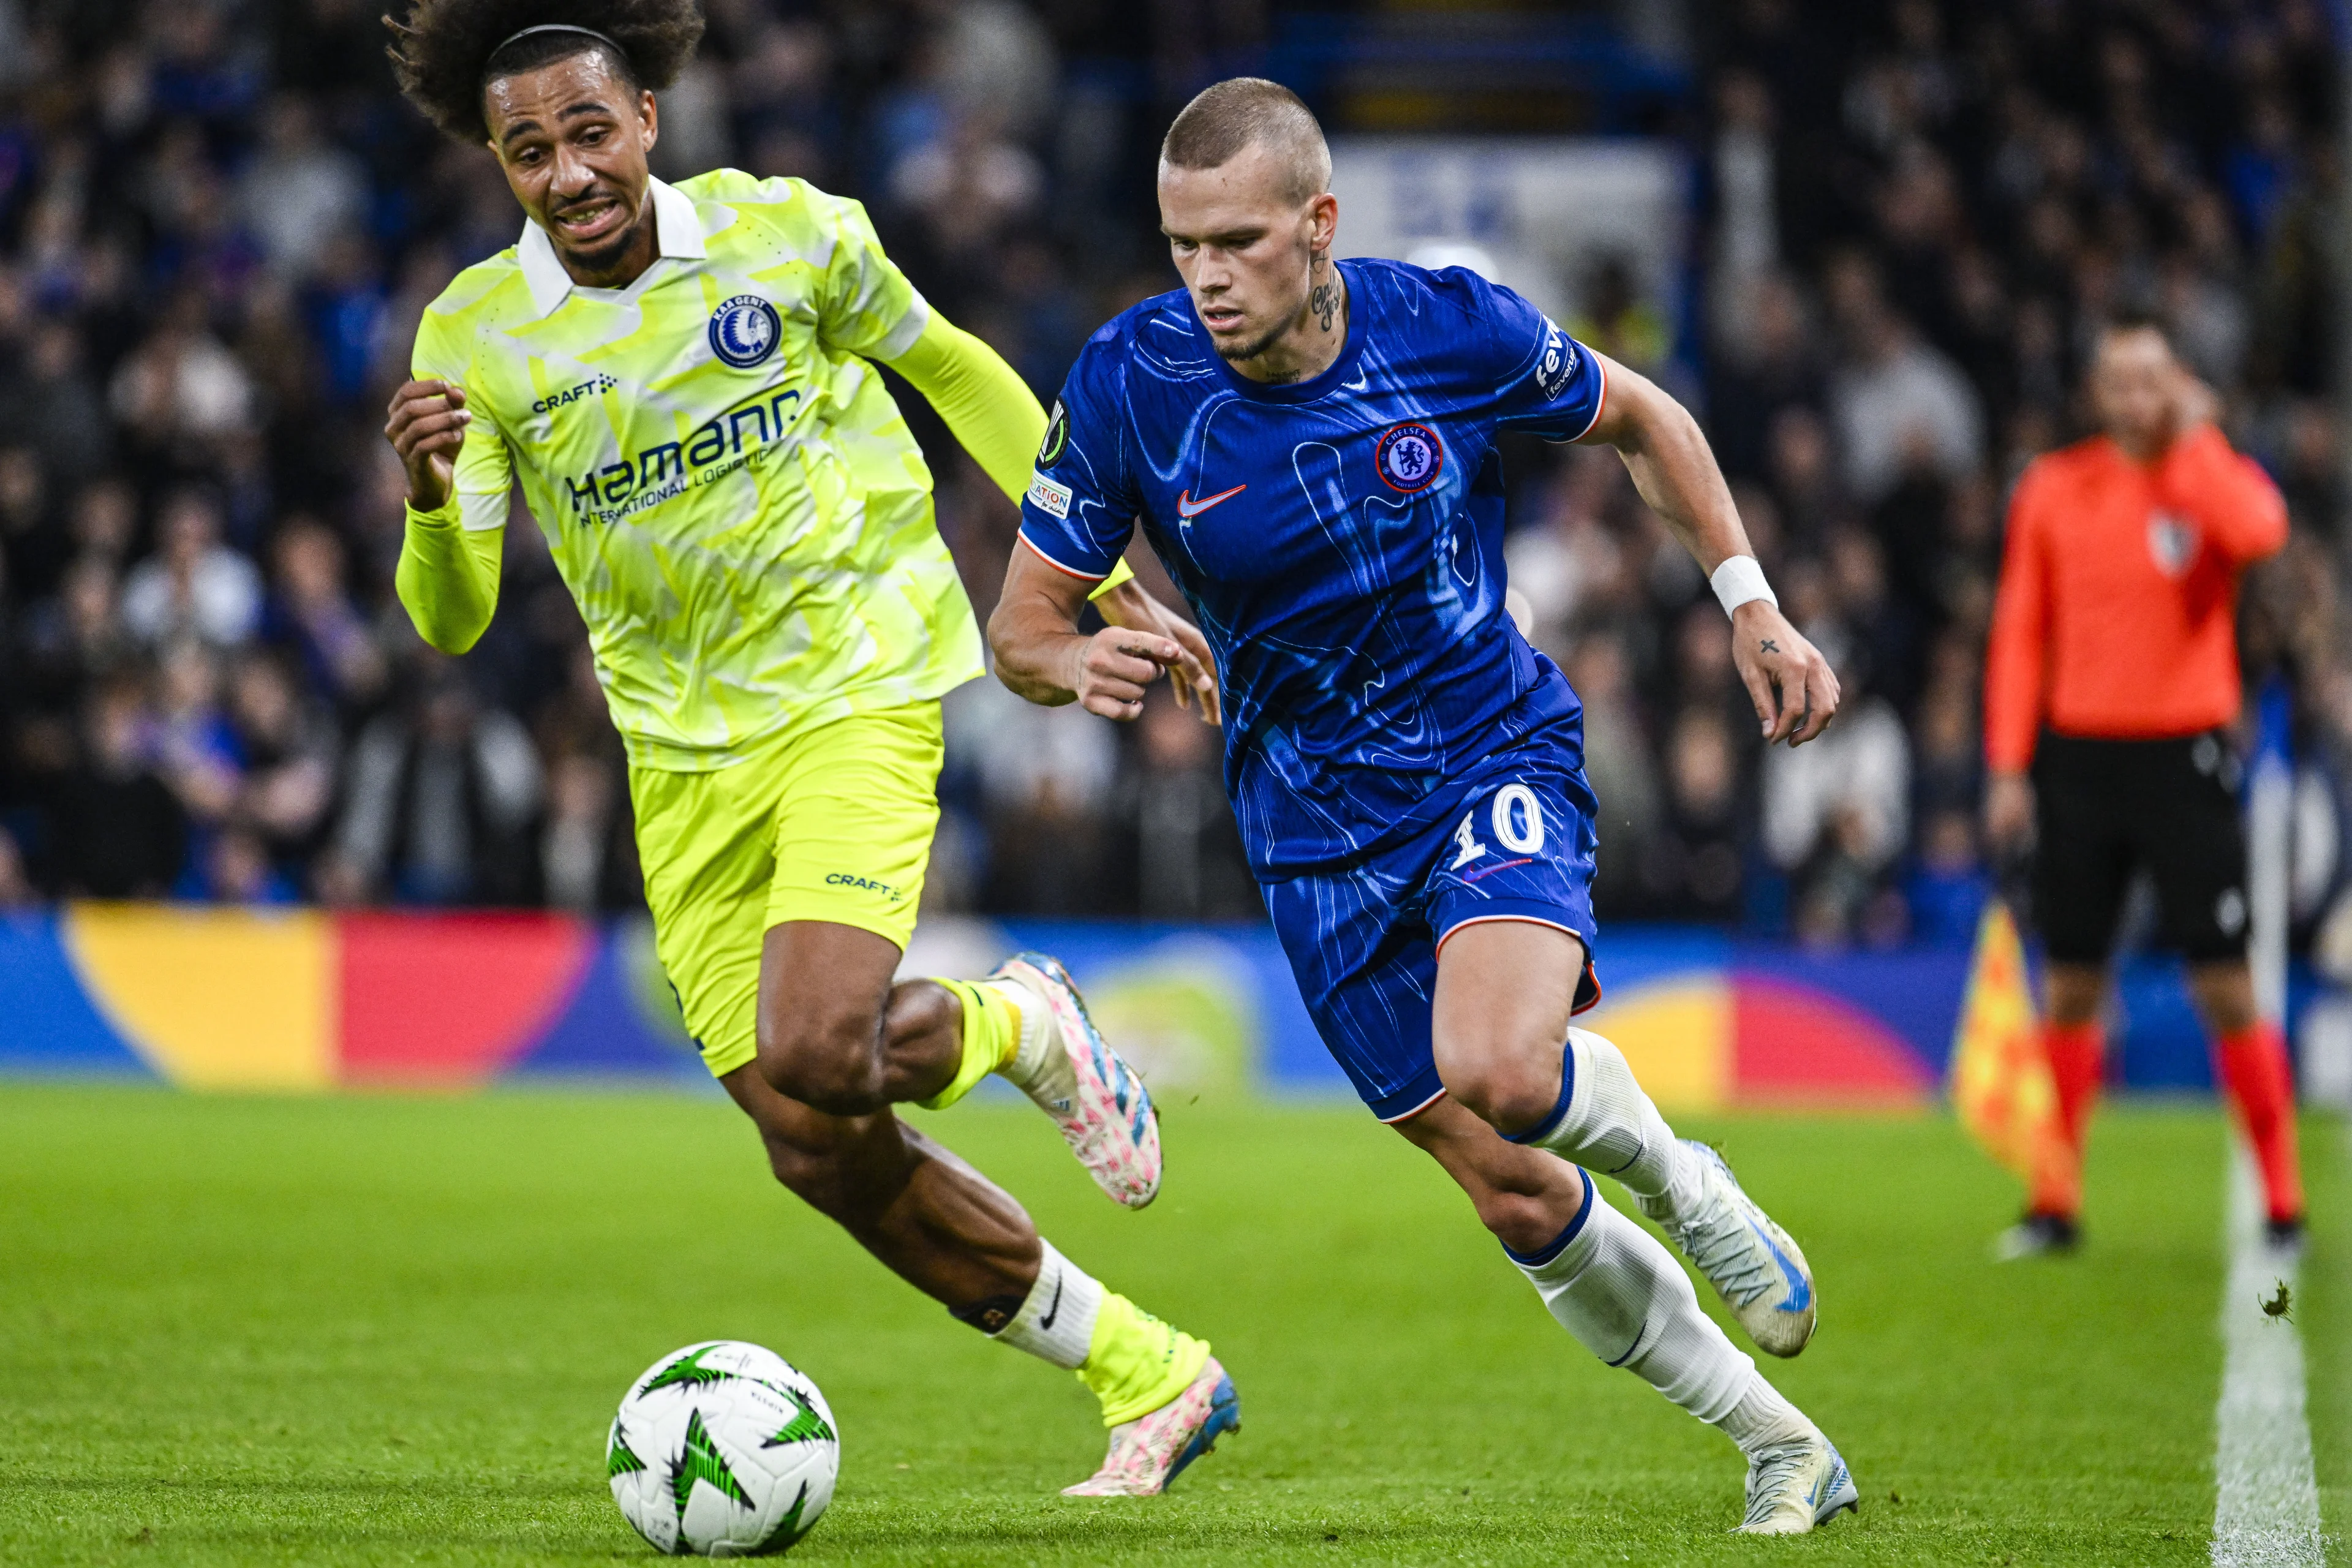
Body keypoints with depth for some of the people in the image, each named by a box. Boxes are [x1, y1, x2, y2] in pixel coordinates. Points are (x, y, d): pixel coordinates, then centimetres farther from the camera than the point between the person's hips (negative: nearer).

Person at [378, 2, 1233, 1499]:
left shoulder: (787, 233, -8)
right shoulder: (475, 334, -5)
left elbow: (957, 373, 8)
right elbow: (453, 619, -8)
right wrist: (428, 496, -30)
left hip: (855, 686, -4)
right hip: (682, 750, 4)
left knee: (815, 1054, -26)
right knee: (823, 1154, 3)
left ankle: (1026, 1025, 10)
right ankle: (1153, 1379, 20)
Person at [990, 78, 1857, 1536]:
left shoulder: (1456, 327, -15)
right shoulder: (1130, 381, -14)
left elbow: (1643, 420, 6)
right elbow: (1022, 622, -6)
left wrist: (1753, 609, 2)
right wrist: (1079, 663, -29)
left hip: (1498, 749, -2)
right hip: (1318, 825, 2)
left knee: (1498, 1070, -31)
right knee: (1518, 1199, 2)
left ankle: (1675, 1170, 4)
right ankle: (1783, 1445, 21)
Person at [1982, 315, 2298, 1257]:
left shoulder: (2214, 473, 0)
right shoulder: (2052, 490, 7)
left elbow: (2258, 532, -25)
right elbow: (2019, 633, 9)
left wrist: (2189, 440, -13)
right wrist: (2007, 768, 3)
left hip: (2183, 754, -2)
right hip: (2078, 752, 2)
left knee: (2225, 984, -5)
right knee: (2072, 985, 5)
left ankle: (2283, 1203, 2)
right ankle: (2056, 1203, 13)